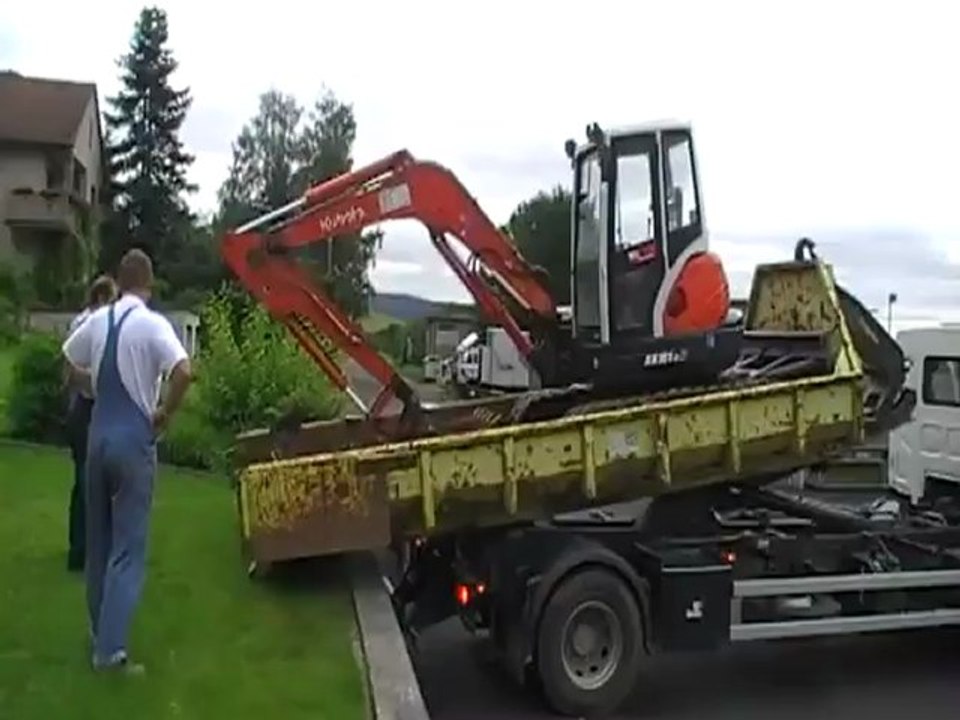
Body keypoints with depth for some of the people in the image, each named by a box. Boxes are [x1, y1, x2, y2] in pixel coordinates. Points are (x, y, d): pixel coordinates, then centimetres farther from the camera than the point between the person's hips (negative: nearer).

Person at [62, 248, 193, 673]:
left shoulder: (97, 320, 5)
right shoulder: (152, 324, -11)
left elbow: (72, 371, 17)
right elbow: (184, 370, -25)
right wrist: (165, 414, -12)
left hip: (99, 436, 6)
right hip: (134, 441, -6)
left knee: (98, 540, 17)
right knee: (128, 547, -1)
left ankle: (99, 630, 31)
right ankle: (111, 649, -2)